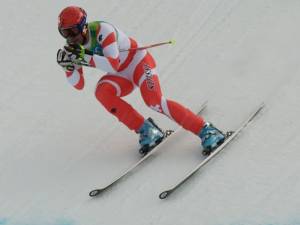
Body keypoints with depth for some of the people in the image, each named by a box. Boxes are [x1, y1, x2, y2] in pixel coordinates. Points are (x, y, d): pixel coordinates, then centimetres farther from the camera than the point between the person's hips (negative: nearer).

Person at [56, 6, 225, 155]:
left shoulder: (102, 30, -27)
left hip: (138, 62, -6)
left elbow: (113, 64, -36)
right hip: (123, 77, 6)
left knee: (155, 102, -27)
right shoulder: (73, 47, -7)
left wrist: (84, 58, -42)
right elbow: (79, 85, -6)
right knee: (102, 92, -25)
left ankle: (206, 131, -19)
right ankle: (146, 130, -18)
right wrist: (69, 66, -24)